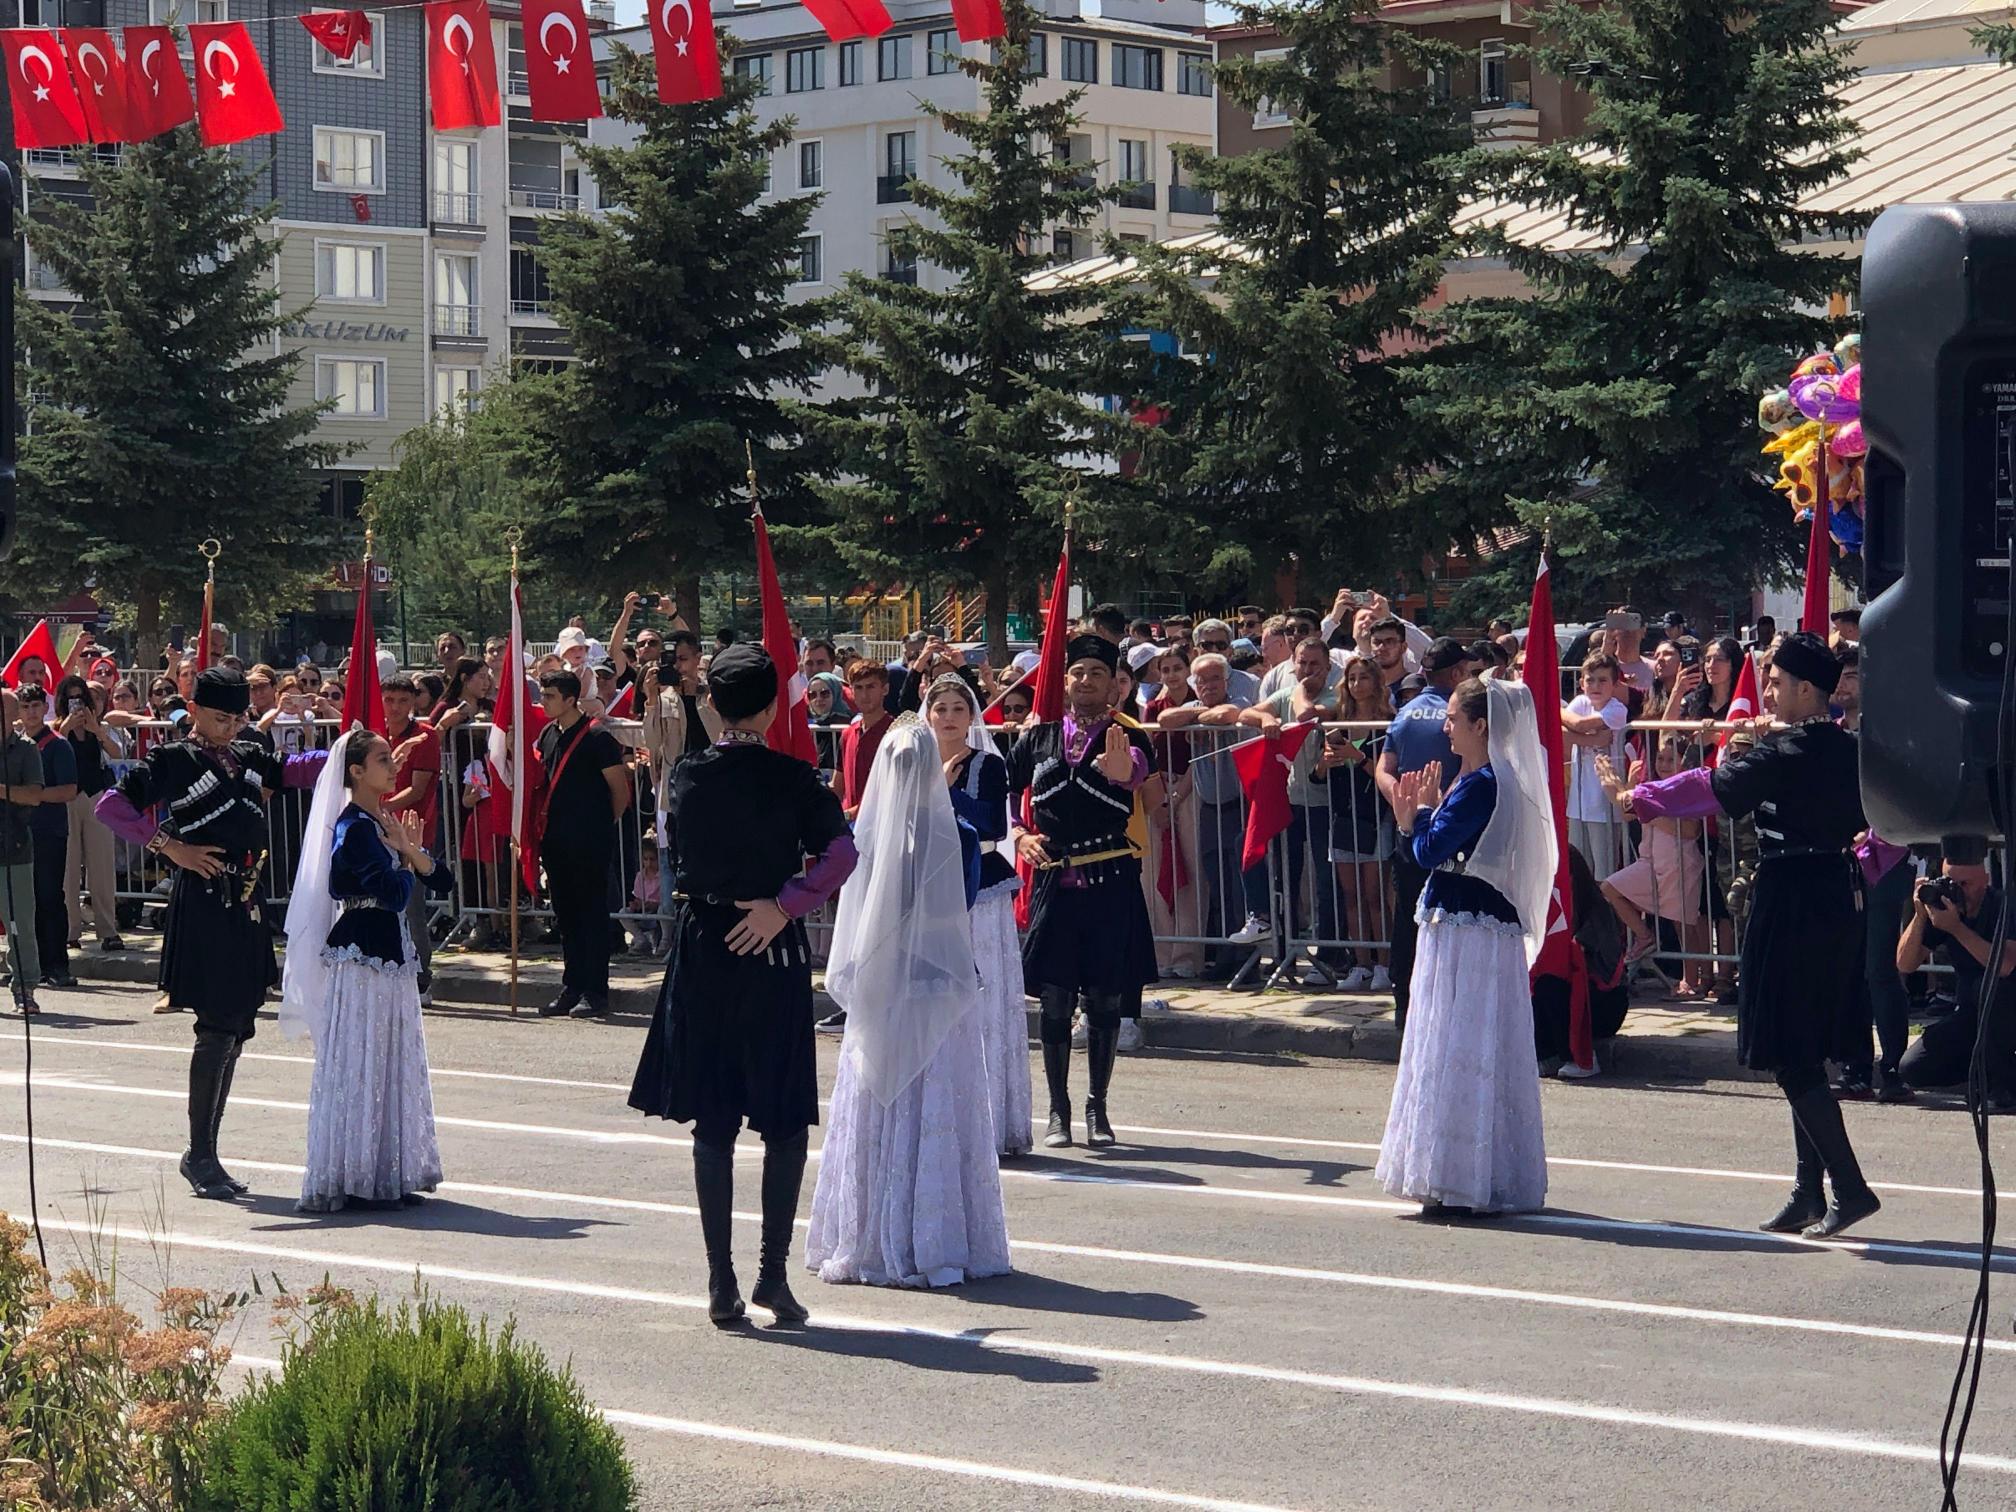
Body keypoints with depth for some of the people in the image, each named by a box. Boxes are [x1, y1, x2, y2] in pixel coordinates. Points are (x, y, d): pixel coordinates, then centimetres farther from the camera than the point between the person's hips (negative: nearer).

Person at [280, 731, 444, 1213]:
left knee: (390, 1062, 12)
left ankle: (387, 1175, 18)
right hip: (362, 957, -10)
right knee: (360, 1066, -5)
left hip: (389, 956, 10)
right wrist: (406, 856, -5)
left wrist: (411, 849, -8)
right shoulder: (354, 828, -15)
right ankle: (352, 1179, 0)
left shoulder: (382, 822, 13)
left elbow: (431, 874, 10)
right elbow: (394, 893, -22)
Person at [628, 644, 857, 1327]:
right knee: (786, 1120, 7)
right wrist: (784, 905, -14)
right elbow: (840, 851, -16)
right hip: (773, 954, -2)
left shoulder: (688, 776, 0)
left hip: (701, 952, 2)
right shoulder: (792, 778, -7)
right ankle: (773, 1272, 2)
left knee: (712, 1122, 7)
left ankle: (721, 1283, 5)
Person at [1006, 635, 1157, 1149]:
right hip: (1054, 882, 2)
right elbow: (1005, 792, 22)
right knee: (1055, 1000, 3)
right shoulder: (1037, 739, 7)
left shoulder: (1126, 738, -1)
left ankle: (1097, 1108, 15)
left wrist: (1120, 764, -49)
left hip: (1111, 881, -2)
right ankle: (1058, 1110, 12)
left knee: (1105, 999, 4)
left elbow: (1133, 772, -25)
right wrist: (1019, 837, 3)